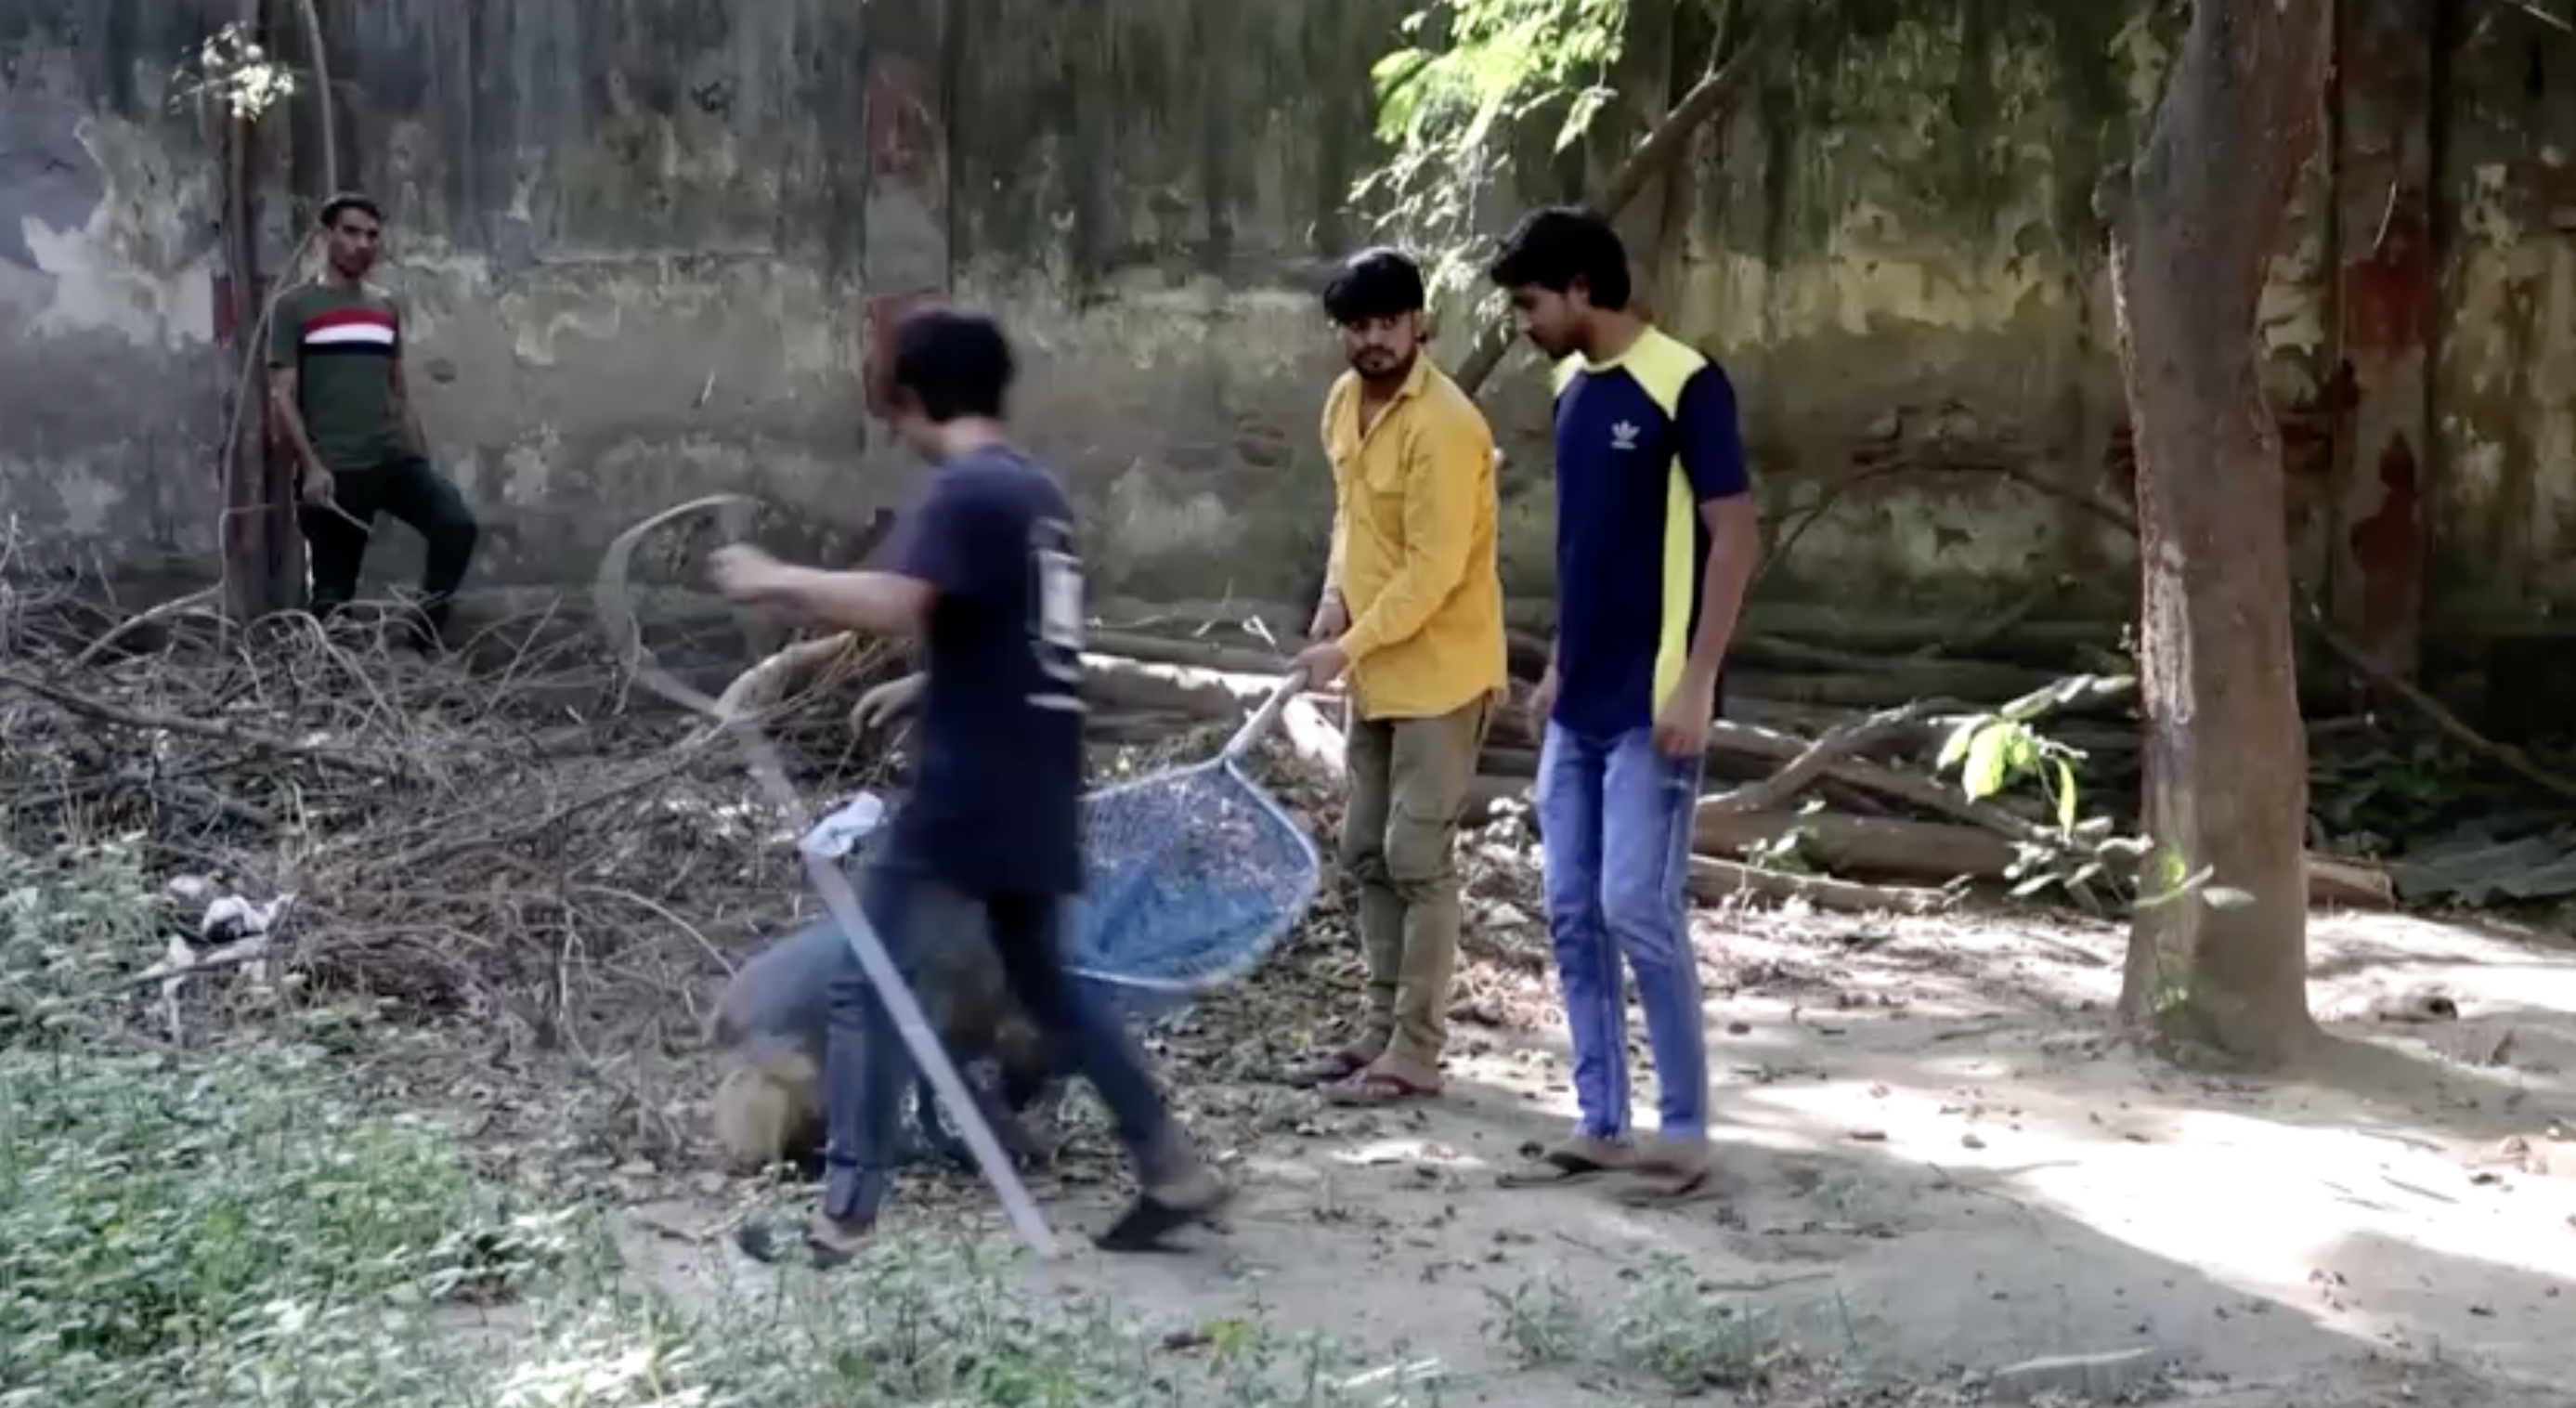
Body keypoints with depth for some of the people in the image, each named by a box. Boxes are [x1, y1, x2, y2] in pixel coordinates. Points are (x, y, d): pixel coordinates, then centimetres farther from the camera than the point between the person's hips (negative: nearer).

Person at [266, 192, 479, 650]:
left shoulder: (386, 308, 16)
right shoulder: (294, 307, 1)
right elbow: (281, 395, -5)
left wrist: (423, 461, 14)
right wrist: (311, 465, -16)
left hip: (394, 458, 4)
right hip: (333, 470, -4)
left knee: (457, 525, -18)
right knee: (334, 590, 0)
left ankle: (425, 636, -5)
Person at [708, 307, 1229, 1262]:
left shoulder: (965, 492, -13)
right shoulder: (1038, 493, 14)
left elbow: (891, 606, -28)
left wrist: (775, 582, -16)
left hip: (967, 798, -9)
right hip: (1035, 800, 9)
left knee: (867, 991, -2)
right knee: (1046, 982, 20)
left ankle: (846, 1220, -2)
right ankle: (1175, 1172, 21)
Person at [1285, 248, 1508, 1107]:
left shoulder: (1442, 426, -22)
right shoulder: (1344, 403, 6)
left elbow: (1433, 571, -24)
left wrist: (1349, 648, -20)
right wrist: (1336, 595, 4)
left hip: (1438, 672, -9)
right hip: (1376, 670, 9)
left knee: (1418, 859, -6)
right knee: (1367, 853, 13)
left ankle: (1415, 1055, 1)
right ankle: (1384, 1028, 23)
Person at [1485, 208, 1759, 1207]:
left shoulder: (1685, 386, -13)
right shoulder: (1573, 388, 11)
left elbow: (1736, 538, -14)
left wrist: (1696, 684, -18)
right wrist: (1559, 665, 17)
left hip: (1651, 708, -8)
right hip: (1579, 707, 8)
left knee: (1639, 912, -8)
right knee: (1573, 916, 8)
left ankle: (1685, 1135, 4)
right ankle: (1601, 1126, 16)